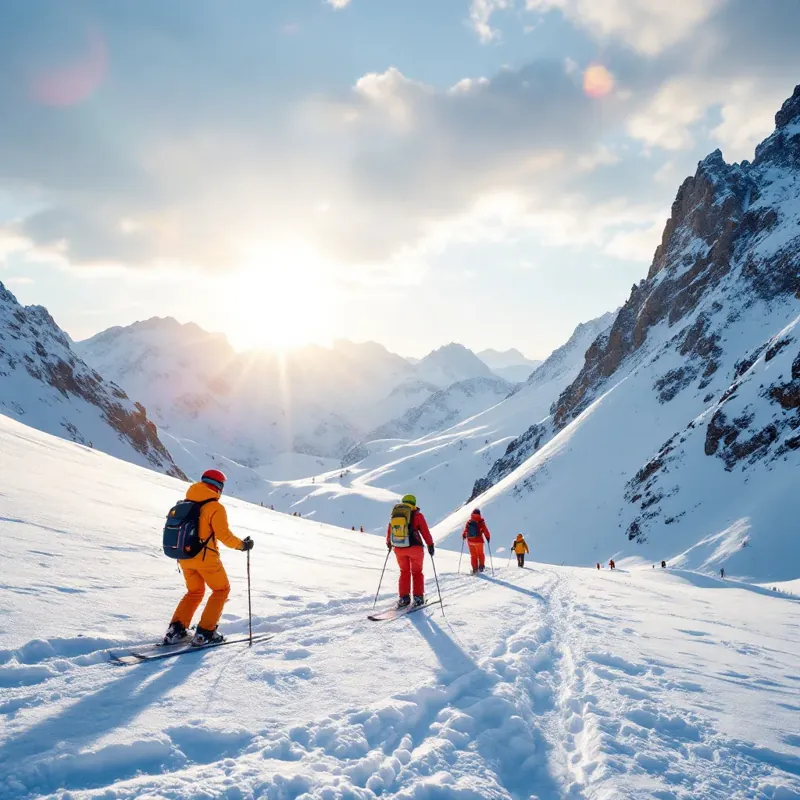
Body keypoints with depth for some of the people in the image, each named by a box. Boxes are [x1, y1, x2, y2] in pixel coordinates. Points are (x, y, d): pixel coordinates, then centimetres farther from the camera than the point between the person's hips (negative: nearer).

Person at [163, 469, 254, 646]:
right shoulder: (215, 507, -13)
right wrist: (242, 545, -5)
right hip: (205, 557, -6)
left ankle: (176, 630, 11)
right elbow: (224, 535, -19)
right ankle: (204, 633, 5)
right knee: (221, 590, 12)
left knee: (194, 592, 24)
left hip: (184, 557, 7)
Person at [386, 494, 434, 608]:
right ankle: (418, 597, 10)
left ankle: (403, 598, 9)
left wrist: (389, 543, 28)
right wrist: (430, 545, 4)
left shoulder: (395, 514, 4)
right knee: (417, 572, 14)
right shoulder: (417, 515, -6)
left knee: (404, 572, 17)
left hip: (398, 548, 3)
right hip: (415, 548, -3)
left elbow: (389, 531, 13)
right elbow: (425, 532, -6)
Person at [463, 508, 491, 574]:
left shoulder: (469, 522, -3)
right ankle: (481, 566, 11)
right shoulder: (481, 522, -12)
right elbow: (485, 531, -9)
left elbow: (465, 530, 7)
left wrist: (464, 536, 26)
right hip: (478, 541, -2)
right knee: (480, 554, 18)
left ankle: (475, 569, 8)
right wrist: (488, 537, 6)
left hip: (470, 541, 2)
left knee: (473, 555, 11)